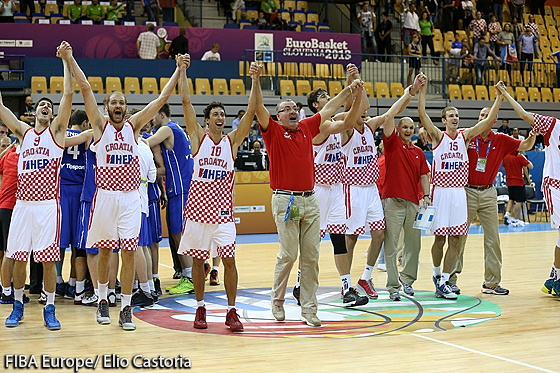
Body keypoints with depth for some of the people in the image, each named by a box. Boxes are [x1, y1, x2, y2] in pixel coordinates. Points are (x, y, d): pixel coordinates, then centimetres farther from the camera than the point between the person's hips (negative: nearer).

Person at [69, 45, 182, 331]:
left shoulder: (133, 126, 8)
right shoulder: (101, 125, 4)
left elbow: (162, 98, 6)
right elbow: (86, 89, -3)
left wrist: (179, 70, 2)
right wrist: (70, 59, -9)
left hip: (130, 198, 1)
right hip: (105, 196, -1)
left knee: (129, 253, -2)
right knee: (104, 251, 9)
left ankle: (126, 308, 4)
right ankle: (103, 300, 28)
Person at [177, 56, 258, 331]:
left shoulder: (232, 140, 6)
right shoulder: (199, 138, 3)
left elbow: (250, 111, -2)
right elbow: (186, 103, -2)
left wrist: (255, 80, -10)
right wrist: (182, 70, -7)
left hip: (222, 212, 0)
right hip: (197, 208, 0)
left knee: (229, 259, -5)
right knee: (197, 259, 7)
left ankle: (231, 311, 4)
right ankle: (200, 308, 21)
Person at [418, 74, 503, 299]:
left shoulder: (465, 136, 8)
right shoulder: (438, 137, -2)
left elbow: (489, 120, 4)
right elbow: (422, 113, -14)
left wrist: (499, 96, -1)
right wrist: (422, 89, -20)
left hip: (459, 192, 3)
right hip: (441, 191, -3)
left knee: (455, 240, 1)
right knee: (440, 238, 0)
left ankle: (443, 283, 6)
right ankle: (437, 273, 27)